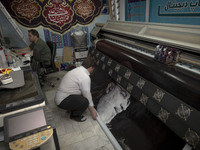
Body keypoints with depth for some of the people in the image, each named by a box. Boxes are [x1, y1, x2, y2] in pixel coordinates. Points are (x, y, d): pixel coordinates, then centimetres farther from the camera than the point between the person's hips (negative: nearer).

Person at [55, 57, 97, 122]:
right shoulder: (85, 77, -21)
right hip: (62, 101, -10)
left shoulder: (77, 69, 8)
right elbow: (87, 96, -13)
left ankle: (73, 108, 19)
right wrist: (92, 110, 1)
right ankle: (75, 115, 2)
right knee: (85, 101, -25)